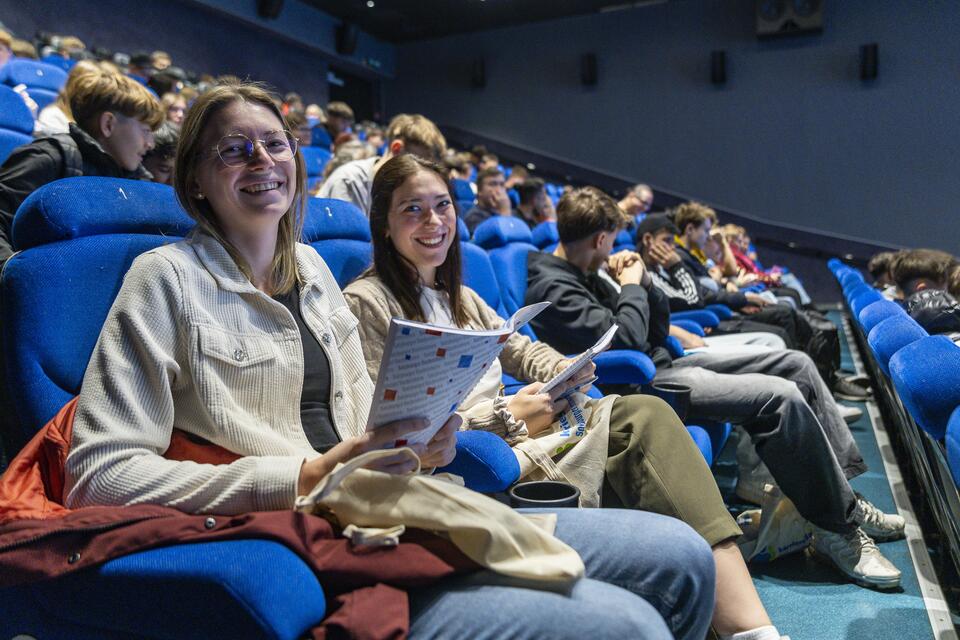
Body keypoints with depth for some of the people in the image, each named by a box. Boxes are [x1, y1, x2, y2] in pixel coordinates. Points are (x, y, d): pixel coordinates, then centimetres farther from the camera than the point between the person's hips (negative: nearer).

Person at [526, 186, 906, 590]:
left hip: (664, 364, 11)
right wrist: (631, 285, -8)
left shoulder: (585, 276, 16)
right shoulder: (551, 287, -14)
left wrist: (642, 282, 3)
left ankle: (842, 491, 10)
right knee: (781, 397, -24)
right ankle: (837, 530, -10)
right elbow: (627, 338, -24)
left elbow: (658, 329, 19)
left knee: (796, 364, 7)